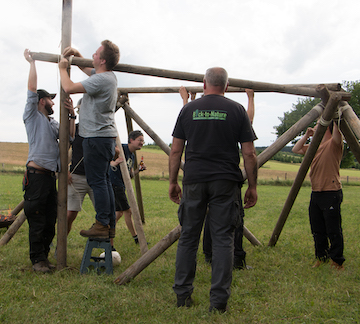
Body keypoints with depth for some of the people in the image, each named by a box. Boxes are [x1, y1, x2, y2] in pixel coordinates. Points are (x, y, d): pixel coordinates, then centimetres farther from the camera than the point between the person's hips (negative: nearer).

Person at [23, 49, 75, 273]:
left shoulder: (53, 123, 22)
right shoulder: (33, 116, 3)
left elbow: (70, 136, 11)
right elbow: (32, 88, -6)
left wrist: (71, 116, 0)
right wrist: (32, 62, -1)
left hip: (51, 176, 7)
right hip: (36, 174, -7)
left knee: (50, 220, 9)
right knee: (37, 221, -5)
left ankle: (45, 256, 18)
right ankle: (37, 259, 3)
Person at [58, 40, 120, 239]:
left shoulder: (101, 79, -18)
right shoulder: (108, 76, 13)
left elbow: (69, 88, -17)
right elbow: (87, 69, 35)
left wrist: (62, 68, -1)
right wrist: (76, 55, 21)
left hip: (97, 137, -10)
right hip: (105, 135, 10)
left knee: (97, 181, -8)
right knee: (103, 181, 11)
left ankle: (102, 225, -5)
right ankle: (110, 226, 15)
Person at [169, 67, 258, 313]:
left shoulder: (188, 109, 7)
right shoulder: (237, 110, 3)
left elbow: (176, 150, 6)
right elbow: (249, 154, 0)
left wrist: (173, 181, 14)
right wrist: (252, 186, 7)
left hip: (194, 181, 2)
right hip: (226, 182, -1)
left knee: (188, 237, 9)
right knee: (223, 239, 2)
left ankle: (183, 295, 16)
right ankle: (219, 300, 3)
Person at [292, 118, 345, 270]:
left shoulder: (334, 144, -8)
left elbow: (337, 131, -28)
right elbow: (296, 149, 23)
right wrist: (306, 136, 13)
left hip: (331, 193, -8)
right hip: (315, 193, 9)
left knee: (333, 231, -4)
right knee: (317, 230, 14)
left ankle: (337, 262, 6)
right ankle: (321, 257, 26)